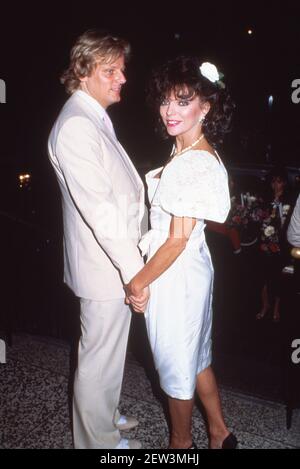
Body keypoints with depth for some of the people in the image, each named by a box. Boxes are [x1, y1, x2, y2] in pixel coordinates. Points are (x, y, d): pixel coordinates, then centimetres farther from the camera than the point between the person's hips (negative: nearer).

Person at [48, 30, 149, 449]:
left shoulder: (95, 119, 12)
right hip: (105, 268, -10)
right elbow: (98, 209, -27)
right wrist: (134, 270, -24)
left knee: (108, 351, 25)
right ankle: (100, 440, 31)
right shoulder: (75, 126, -22)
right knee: (100, 358, 9)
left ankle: (105, 416, 46)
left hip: (115, 261, 10)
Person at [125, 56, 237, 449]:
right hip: (190, 267, 9)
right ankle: (220, 433, 42)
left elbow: (177, 240, -23)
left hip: (175, 274, -9)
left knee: (175, 364, 13)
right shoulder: (188, 153, 5)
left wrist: (138, 282, -14)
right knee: (196, 356, 23)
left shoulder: (194, 164, -25)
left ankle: (181, 442, 38)